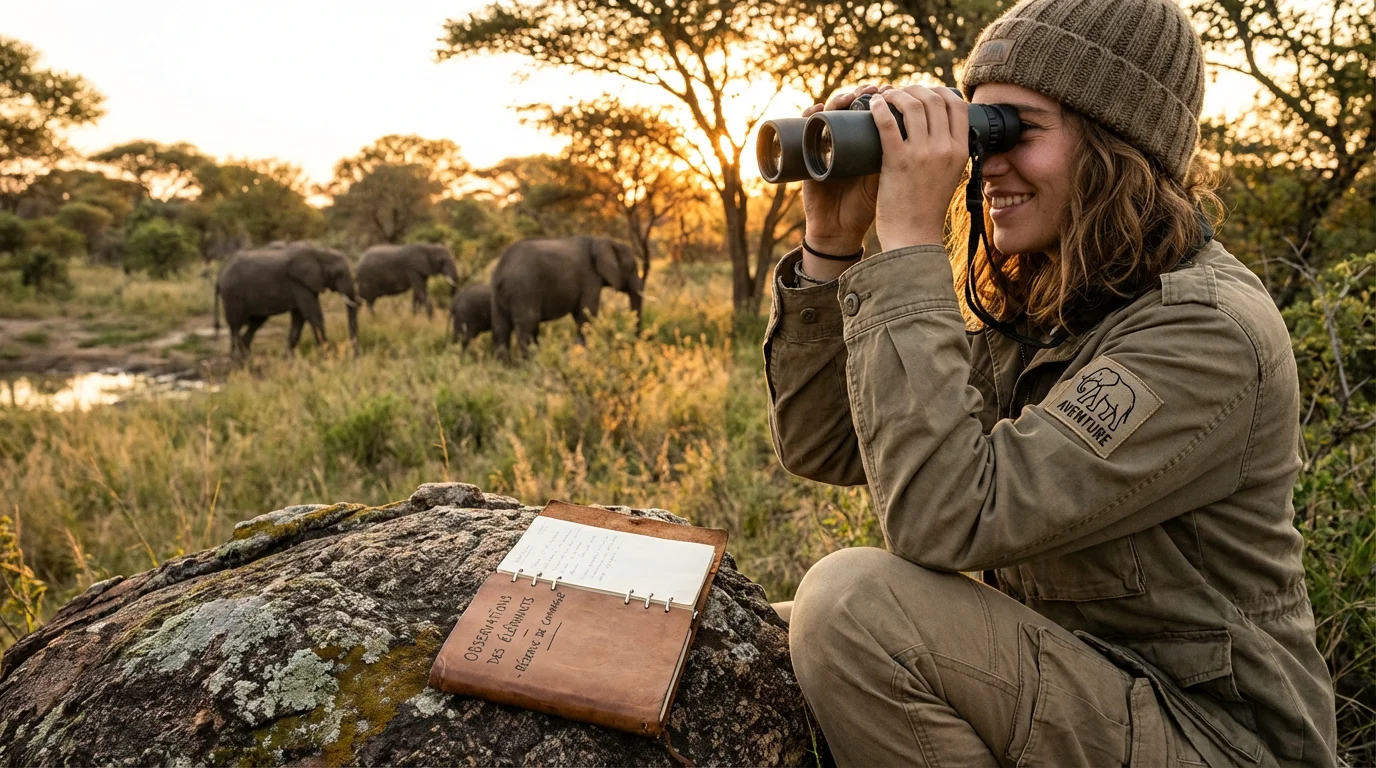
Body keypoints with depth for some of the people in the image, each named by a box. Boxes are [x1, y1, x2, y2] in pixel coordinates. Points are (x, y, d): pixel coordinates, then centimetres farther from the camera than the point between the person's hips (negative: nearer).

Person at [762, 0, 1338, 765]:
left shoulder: (1208, 331, -23)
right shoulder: (1030, 307, 1)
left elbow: (945, 520, -34)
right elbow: (822, 446, -2)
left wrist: (908, 242, -29)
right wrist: (830, 241, -11)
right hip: (1069, 677, 7)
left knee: (855, 604, -25)